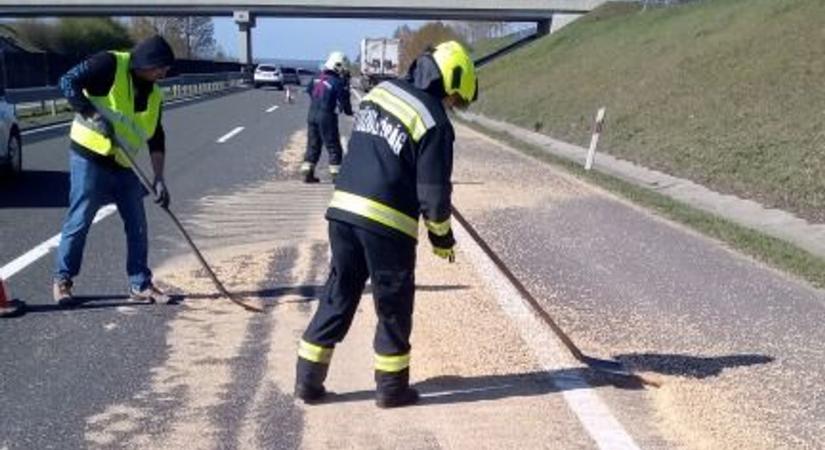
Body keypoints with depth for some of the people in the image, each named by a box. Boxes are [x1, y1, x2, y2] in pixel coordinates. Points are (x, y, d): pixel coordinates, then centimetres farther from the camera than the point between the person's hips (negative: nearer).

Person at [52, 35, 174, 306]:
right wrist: (94, 116, -25)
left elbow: (156, 140, 5)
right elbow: (68, 82, -18)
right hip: (89, 158, -6)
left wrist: (159, 179, -3)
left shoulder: (154, 95, 6)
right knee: (79, 221, -1)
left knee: (137, 225, 6)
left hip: (124, 165, 6)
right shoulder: (110, 65, -11)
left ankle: (140, 284, 17)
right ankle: (62, 279, 17)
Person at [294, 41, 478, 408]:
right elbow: (433, 192, -9)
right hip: (386, 225, -6)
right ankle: (392, 388, 23)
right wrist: (442, 237, 6)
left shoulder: (380, 91, 10)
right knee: (394, 309, 11)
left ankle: (308, 381, 23)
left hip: (343, 212, 6)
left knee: (337, 298, 17)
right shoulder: (434, 122, -10)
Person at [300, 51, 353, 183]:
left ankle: (307, 172, 13)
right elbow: (344, 100, -7)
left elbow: (308, 90, 19)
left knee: (312, 144, 14)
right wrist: (348, 111, 12)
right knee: (333, 146, 4)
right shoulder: (338, 82, -11)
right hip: (326, 115, -6)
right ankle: (335, 173, 4)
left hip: (312, 114, 6)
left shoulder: (316, 78, 8)